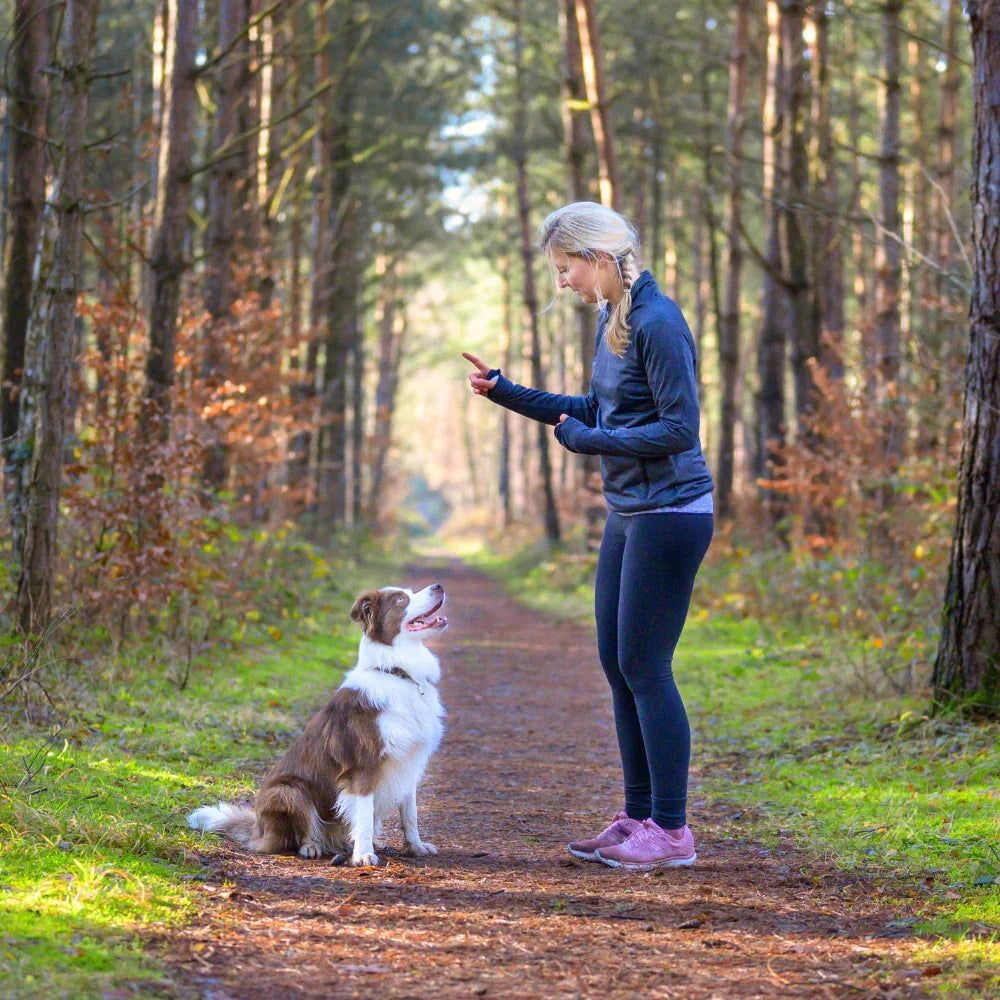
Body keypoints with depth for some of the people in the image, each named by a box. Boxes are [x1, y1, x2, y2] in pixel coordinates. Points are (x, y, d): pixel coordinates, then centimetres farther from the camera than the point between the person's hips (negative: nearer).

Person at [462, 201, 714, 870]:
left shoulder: (658, 324, -18)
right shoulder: (610, 318, 11)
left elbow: (679, 428, -20)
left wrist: (585, 440, -14)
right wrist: (509, 394, 16)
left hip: (670, 514, -10)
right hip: (629, 515, 10)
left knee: (645, 668, -6)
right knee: (618, 665, 12)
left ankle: (672, 832, 3)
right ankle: (639, 817, 21)